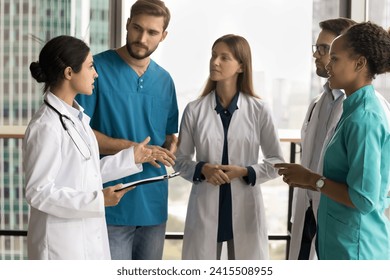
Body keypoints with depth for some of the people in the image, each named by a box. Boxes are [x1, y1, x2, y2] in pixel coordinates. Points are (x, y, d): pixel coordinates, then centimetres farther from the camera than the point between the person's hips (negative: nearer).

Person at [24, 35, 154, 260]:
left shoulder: (77, 117, 9)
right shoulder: (46, 126, -19)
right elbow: (38, 192, -20)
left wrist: (131, 158, 13)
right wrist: (98, 199, -24)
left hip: (89, 237, 9)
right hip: (61, 241, -9)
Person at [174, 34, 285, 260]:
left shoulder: (259, 110, -2)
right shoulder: (194, 110, -1)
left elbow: (277, 162, 3)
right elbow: (180, 160, 7)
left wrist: (245, 172, -13)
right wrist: (202, 169, -14)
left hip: (245, 211, 0)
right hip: (205, 210, 0)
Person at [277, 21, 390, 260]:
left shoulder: (363, 118, -21)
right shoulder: (370, 107, 9)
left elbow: (364, 199, -24)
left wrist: (313, 179, -13)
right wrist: (312, 180, 7)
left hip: (355, 247, -9)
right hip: (349, 242, 9)